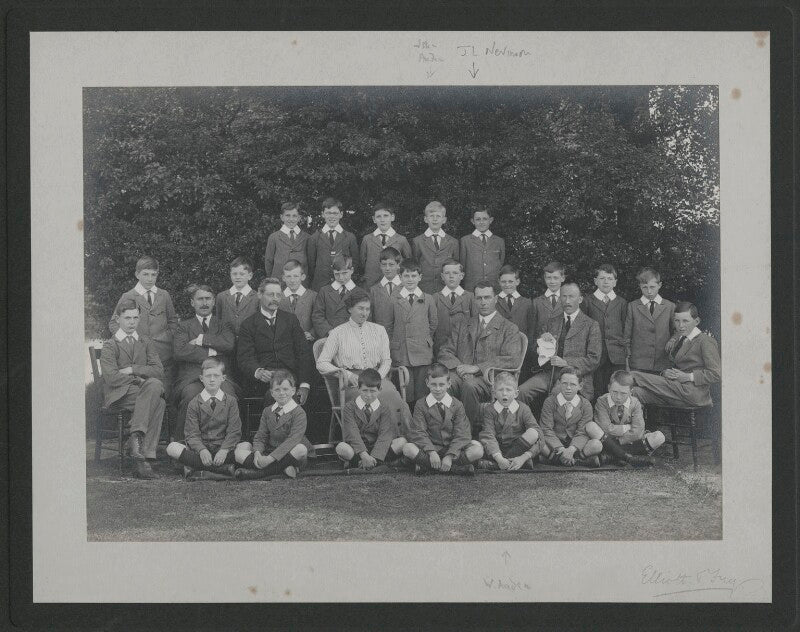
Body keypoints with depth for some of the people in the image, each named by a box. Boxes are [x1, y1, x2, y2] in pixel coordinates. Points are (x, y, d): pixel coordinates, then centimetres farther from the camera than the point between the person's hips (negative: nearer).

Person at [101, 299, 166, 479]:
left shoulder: (146, 343, 21)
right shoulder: (110, 346, 9)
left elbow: (158, 371, 5)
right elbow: (111, 378, -8)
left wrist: (132, 370, -7)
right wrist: (140, 379, -9)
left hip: (144, 390, 4)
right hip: (118, 396, -4)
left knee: (155, 385, -34)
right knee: (157, 402, -32)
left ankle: (136, 436, -36)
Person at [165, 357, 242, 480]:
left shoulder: (230, 401, 6)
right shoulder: (194, 403, 5)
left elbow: (234, 431, -3)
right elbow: (192, 433, -3)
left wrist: (224, 450, -22)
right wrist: (202, 450, -24)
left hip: (223, 447, 0)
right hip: (199, 448, 1)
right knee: (172, 448, -26)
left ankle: (198, 471, -32)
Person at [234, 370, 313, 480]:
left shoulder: (299, 413, -10)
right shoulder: (267, 411, 9)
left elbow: (293, 439, -22)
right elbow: (260, 437, 5)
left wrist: (270, 458, -31)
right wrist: (257, 453, -20)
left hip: (289, 455, -5)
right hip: (269, 452, 5)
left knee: (301, 449, -38)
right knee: (239, 452, -12)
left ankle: (257, 473, -35)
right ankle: (284, 468, -29)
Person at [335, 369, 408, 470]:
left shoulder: (384, 410, 3)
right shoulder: (350, 407, 1)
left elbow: (385, 436, -11)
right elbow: (352, 434, -13)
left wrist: (374, 457, -28)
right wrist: (364, 454, -29)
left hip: (378, 449, 2)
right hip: (357, 450, -2)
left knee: (401, 442, -23)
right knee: (341, 447, -34)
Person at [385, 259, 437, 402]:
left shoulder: (427, 299, 6)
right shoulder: (393, 299, 2)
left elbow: (433, 322, 16)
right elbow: (388, 325, 8)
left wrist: (427, 340, 12)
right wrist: (392, 345, 5)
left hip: (422, 353, 1)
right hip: (400, 352, -1)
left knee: (421, 391, 2)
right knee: (406, 391, -2)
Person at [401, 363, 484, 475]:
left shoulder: (457, 405, 2)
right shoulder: (421, 405, 2)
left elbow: (461, 435, -7)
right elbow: (419, 432, -8)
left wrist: (449, 456, -21)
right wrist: (431, 452, -25)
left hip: (452, 448, 1)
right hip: (428, 448, -1)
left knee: (478, 450, -25)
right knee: (408, 449, -30)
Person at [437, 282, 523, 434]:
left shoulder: (509, 329, 10)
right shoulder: (462, 326, 25)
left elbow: (512, 360, -5)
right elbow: (444, 353, 16)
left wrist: (476, 368, -14)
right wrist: (459, 367, -9)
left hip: (489, 377, -3)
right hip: (462, 374, 3)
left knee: (470, 385, -38)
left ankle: (475, 432, -23)